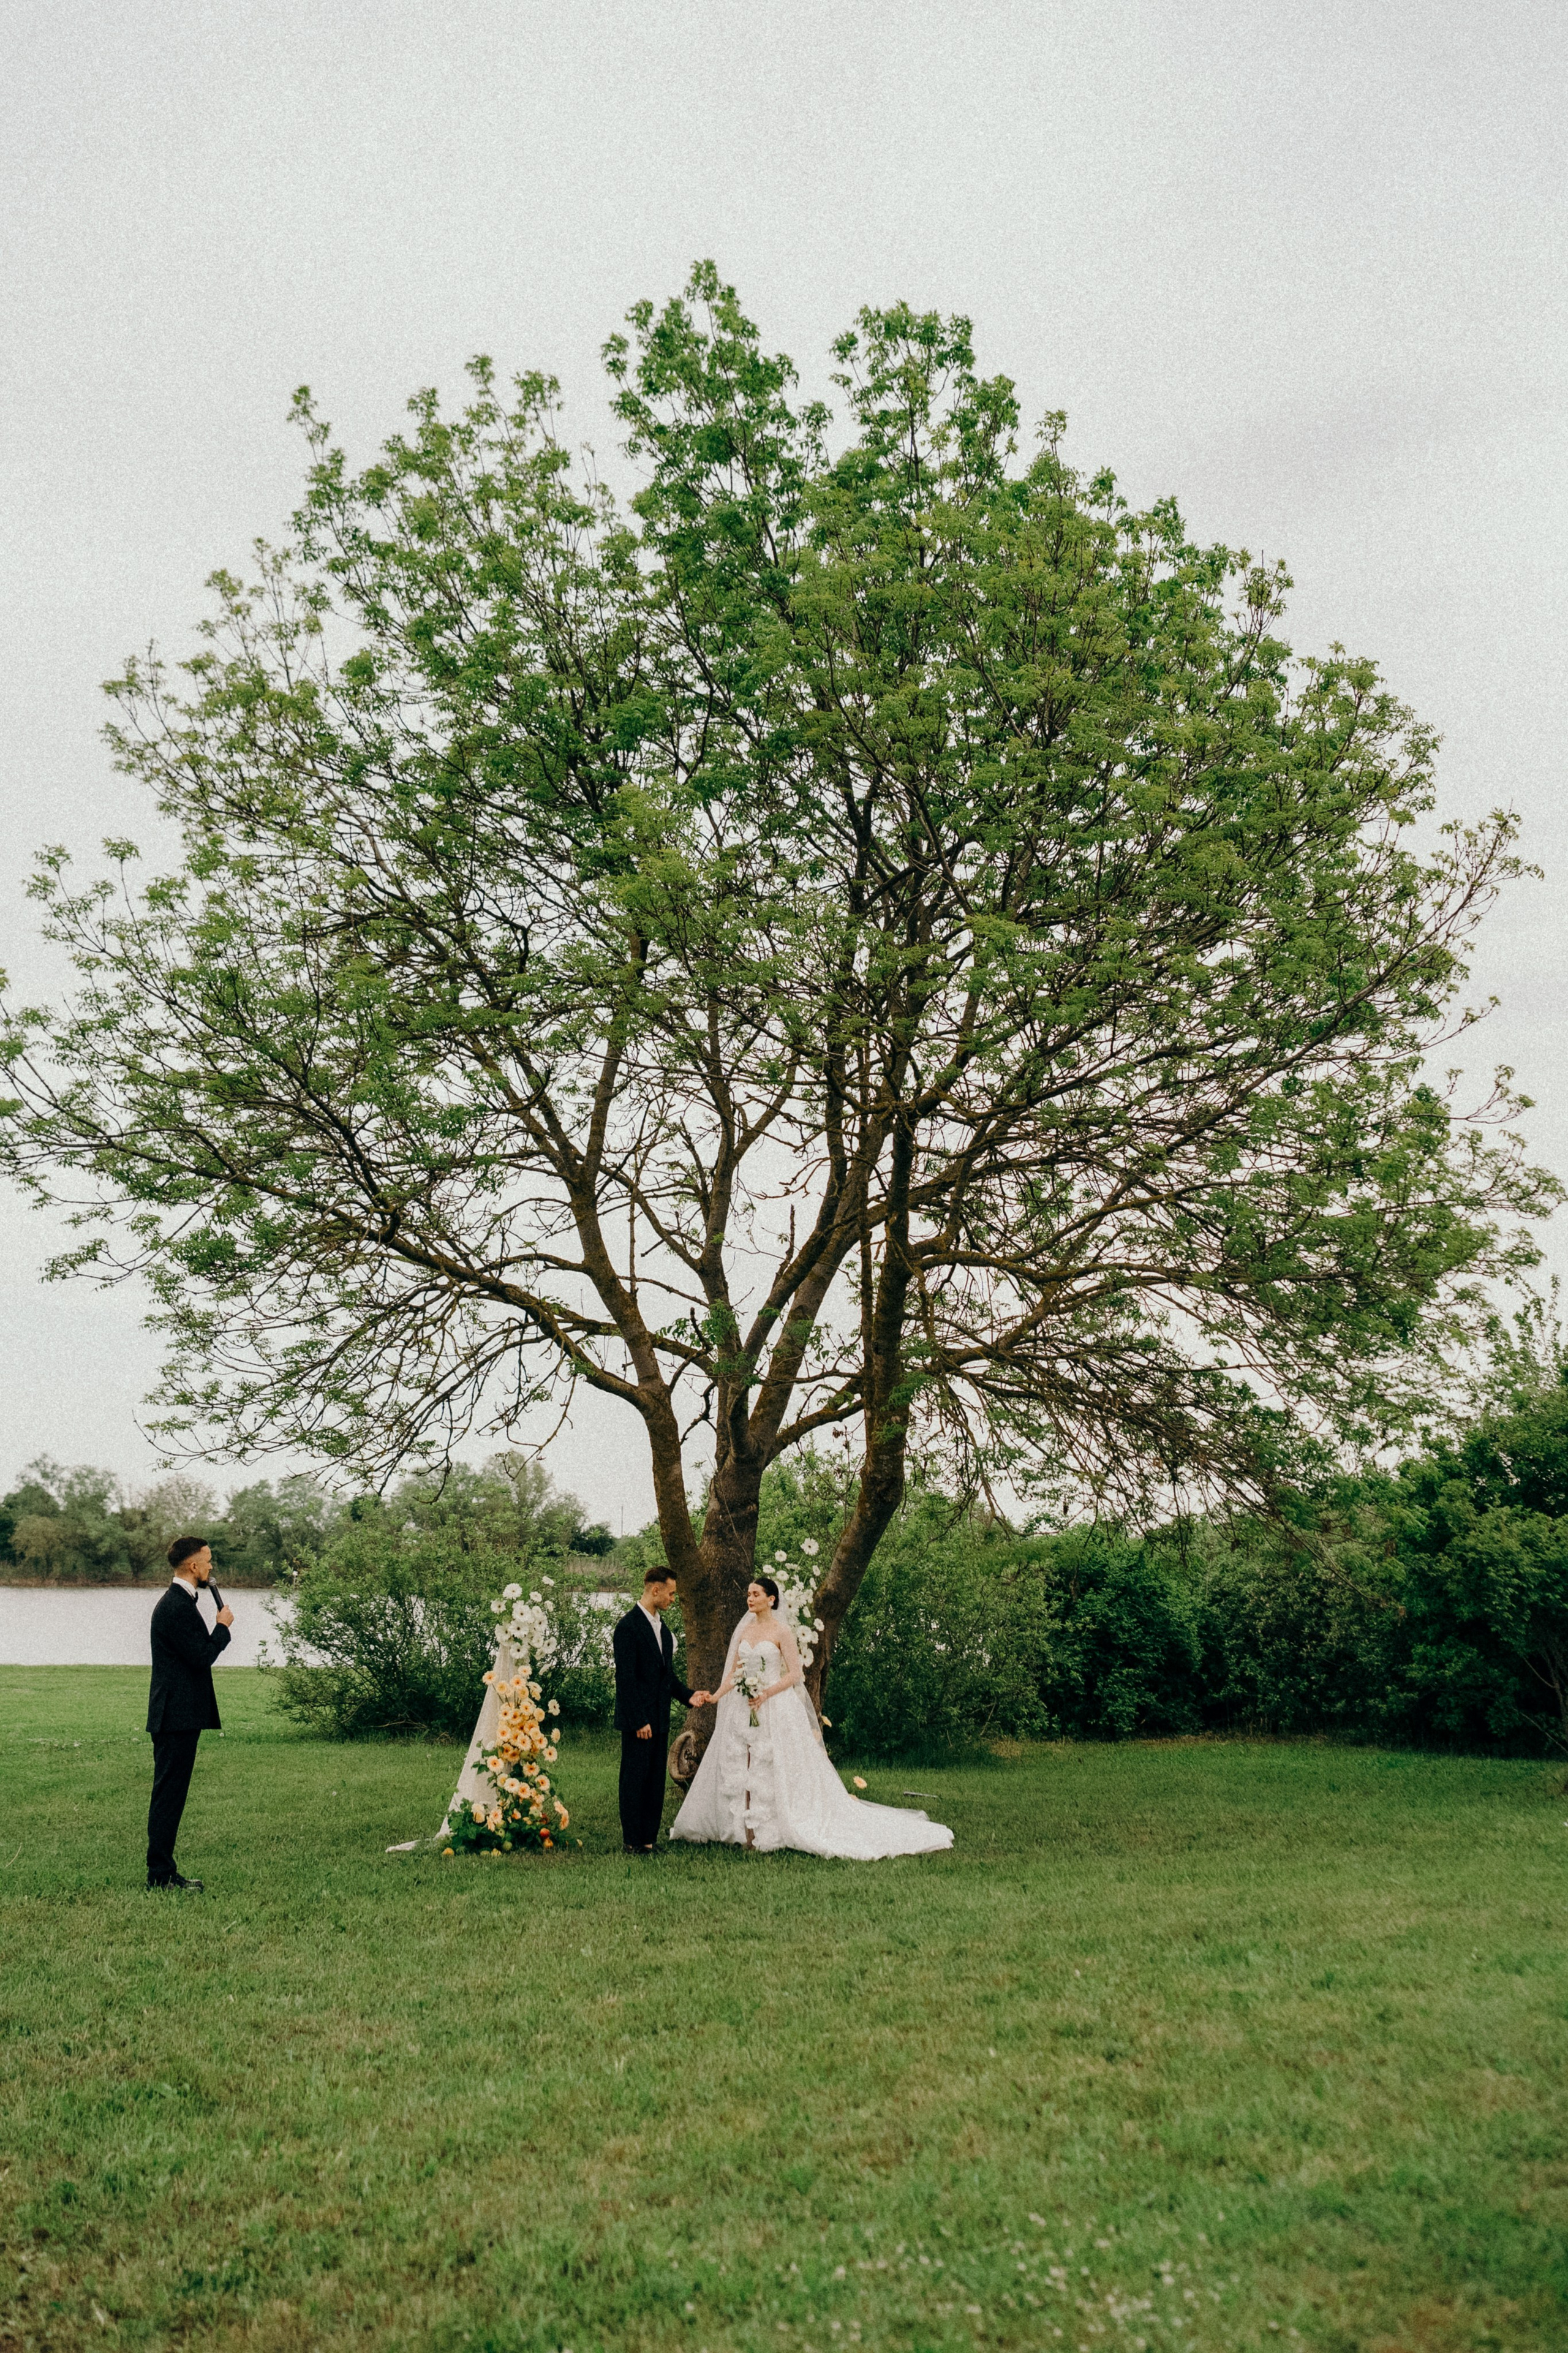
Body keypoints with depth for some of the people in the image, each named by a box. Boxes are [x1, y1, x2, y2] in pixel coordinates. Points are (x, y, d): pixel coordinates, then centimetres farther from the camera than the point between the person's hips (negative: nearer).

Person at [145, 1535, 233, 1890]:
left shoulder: (178, 1602, 16)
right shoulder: (177, 1607, -18)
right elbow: (203, 1657, -20)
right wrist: (223, 1626, -8)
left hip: (178, 1715, 11)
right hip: (177, 1716, -11)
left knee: (171, 1793, 13)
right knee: (168, 1793, -5)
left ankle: (163, 1870, 19)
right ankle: (161, 1874, -1)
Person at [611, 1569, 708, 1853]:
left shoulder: (661, 1624, 13)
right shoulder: (629, 1626, -15)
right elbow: (625, 1679, -17)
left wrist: (688, 1696, 6)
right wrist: (639, 1721, -18)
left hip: (660, 1718, 8)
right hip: (638, 1719, -8)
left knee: (656, 1780, 11)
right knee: (634, 1779, 1)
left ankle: (649, 1838, 18)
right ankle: (632, 1841, 9)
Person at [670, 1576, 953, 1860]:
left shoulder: (782, 1631, -6)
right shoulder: (744, 1630, 11)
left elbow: (794, 1674, -10)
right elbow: (733, 1673, 14)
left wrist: (766, 1693, -21)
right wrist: (714, 1697, 1)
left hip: (776, 1708, -6)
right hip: (743, 1709, 6)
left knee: (775, 1769, -6)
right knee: (738, 1770, 3)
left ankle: (774, 1832, 1)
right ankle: (746, 1832, 9)